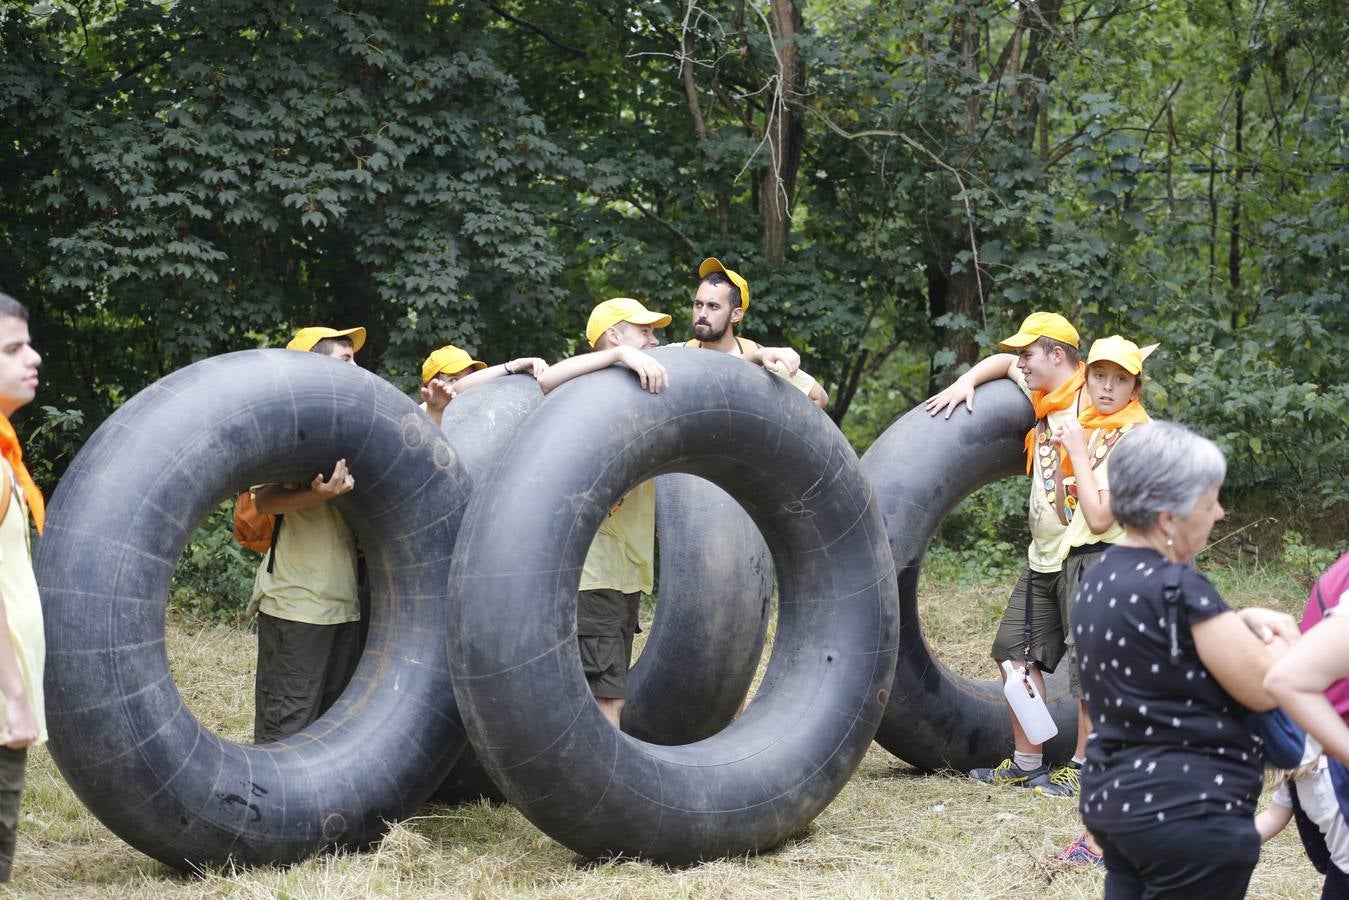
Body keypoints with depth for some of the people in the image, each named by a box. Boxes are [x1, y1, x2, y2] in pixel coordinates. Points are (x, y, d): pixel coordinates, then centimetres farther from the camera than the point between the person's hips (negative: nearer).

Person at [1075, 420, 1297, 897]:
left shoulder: (1104, 576, 8)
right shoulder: (1177, 589, -19)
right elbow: (1265, 688, -15)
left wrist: (1243, 622, 7)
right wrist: (1281, 637, 4)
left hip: (1112, 799, 9)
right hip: (1188, 815, -9)